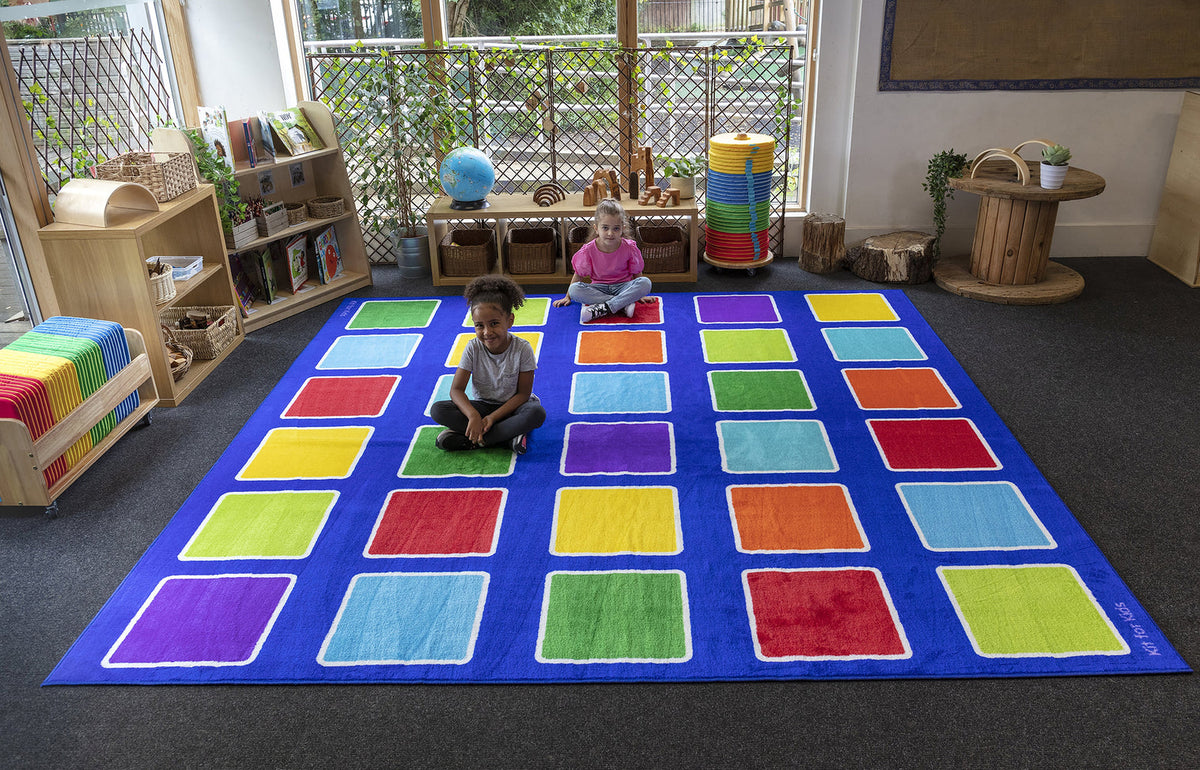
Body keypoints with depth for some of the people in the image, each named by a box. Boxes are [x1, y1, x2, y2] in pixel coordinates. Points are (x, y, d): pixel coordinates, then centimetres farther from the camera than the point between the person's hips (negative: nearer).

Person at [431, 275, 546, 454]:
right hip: (483, 405, 2)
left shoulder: (522, 349, -17)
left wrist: (492, 417, -24)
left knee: (537, 413, -37)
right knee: (437, 410, -22)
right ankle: (509, 435, -24)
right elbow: (456, 389, -14)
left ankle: (472, 439, -27)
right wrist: (473, 415, -33)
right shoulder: (473, 348, -12)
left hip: (512, 406, -2)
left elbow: (523, 393, -13)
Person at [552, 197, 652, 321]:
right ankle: (624, 305, -33)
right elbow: (578, 275, 1)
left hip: (622, 287, 0)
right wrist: (568, 297, 4)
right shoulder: (588, 250, -10)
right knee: (574, 289, -30)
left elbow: (637, 274, 2)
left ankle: (602, 309, -36)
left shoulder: (629, 248, -10)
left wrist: (640, 294, 1)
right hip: (599, 289, 0)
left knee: (645, 282, -30)